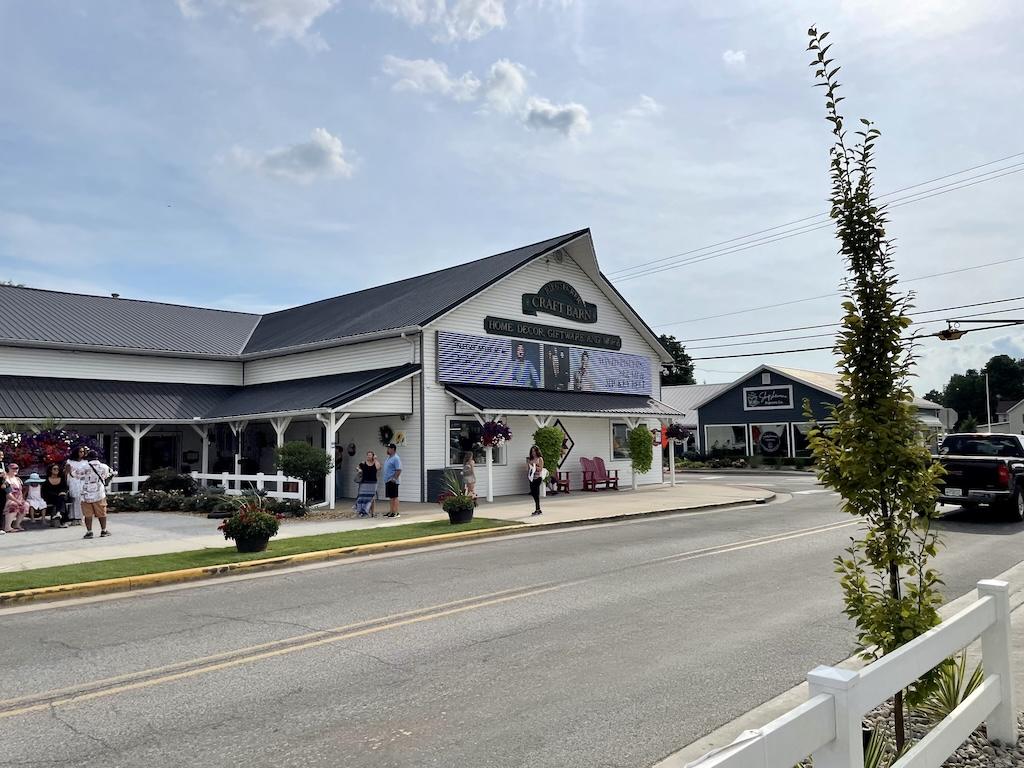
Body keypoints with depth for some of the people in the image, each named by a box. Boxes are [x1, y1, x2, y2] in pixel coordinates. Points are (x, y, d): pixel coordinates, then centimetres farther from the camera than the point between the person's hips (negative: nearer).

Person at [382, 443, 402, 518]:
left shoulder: (396, 458, -14)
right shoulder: (388, 458, 17)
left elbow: (399, 470, -21)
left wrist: (394, 478, -24)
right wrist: (386, 479, 20)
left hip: (392, 481, -10)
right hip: (387, 481, 10)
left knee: (394, 497, -8)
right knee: (390, 497, 14)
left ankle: (396, 512, -6)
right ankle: (391, 511, 20)